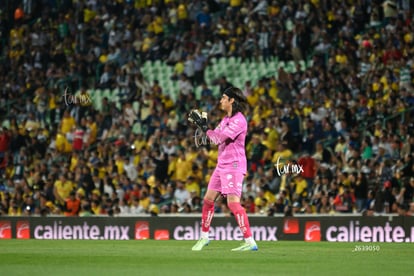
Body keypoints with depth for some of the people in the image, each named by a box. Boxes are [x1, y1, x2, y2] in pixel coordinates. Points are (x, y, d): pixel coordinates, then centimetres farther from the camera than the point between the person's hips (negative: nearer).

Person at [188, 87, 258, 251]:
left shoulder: (239, 120, -16)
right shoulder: (226, 119, 15)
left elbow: (220, 138, -21)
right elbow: (216, 137, 18)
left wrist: (204, 127, -9)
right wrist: (201, 124, 7)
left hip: (233, 166, -10)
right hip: (222, 165, 10)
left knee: (233, 203, -18)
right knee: (208, 199, 13)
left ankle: (250, 242, -19)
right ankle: (204, 237, 27)